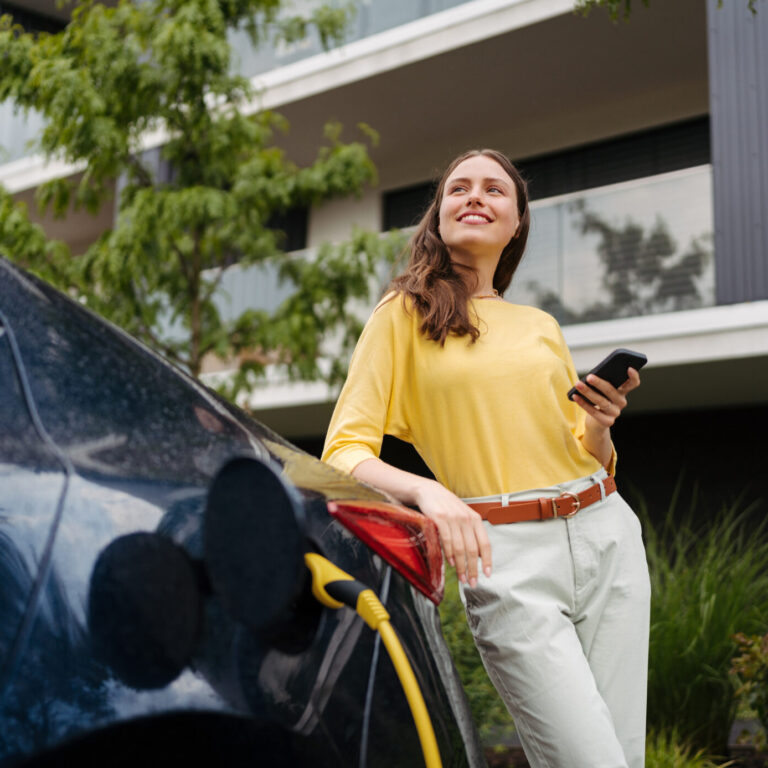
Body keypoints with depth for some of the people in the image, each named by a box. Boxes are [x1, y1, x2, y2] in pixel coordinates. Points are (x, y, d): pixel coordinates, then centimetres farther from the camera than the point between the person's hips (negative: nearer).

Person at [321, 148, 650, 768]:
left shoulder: (541, 326, 18)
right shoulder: (405, 314, 4)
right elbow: (344, 451, -5)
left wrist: (600, 425, -1)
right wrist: (426, 490, -24)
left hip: (605, 535, 5)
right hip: (505, 554, -5)